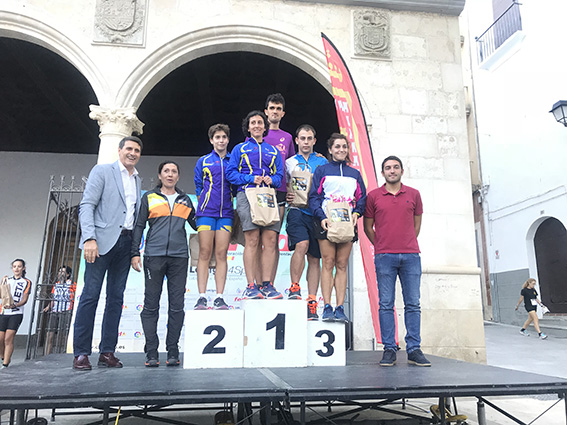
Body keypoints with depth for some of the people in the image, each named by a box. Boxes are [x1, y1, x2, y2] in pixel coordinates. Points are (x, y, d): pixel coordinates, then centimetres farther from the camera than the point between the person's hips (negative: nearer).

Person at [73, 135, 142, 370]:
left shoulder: (137, 180, 19)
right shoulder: (102, 171, 4)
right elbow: (86, 205, -5)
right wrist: (89, 238, -18)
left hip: (125, 243, 6)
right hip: (103, 240, -5)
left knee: (116, 297, 5)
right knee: (91, 294, -5)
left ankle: (107, 352, 11)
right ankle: (81, 353, 3)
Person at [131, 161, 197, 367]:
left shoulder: (185, 200, 17)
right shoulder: (149, 197, 12)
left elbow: (197, 224, 22)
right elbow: (139, 226, 9)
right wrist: (135, 253, 2)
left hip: (179, 257, 2)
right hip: (154, 256, -1)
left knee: (177, 305, 1)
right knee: (151, 304, 0)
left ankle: (173, 352, 9)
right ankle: (151, 353, 8)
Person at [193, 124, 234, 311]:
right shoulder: (203, 161, 12)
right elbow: (198, 186, 16)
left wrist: (231, 205, 8)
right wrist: (204, 204, 9)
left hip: (226, 213, 1)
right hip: (206, 211, -1)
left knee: (221, 254, -2)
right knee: (205, 253, -4)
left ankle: (219, 297, 0)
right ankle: (201, 297, -1)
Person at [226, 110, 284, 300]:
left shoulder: (273, 151, 24)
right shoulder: (240, 149, 16)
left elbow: (280, 175, 19)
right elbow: (230, 173, 7)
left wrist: (271, 179, -4)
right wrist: (251, 179, -7)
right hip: (247, 194, -3)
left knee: (270, 240, -7)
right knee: (252, 240, -12)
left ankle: (266, 284, -1)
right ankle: (251, 286, -9)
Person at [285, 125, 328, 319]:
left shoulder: (323, 162, 16)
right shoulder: (289, 163, 15)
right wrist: (286, 197, -7)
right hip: (297, 210, -1)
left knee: (315, 258, 2)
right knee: (302, 245, -26)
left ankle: (311, 302, 8)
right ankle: (294, 288, -12)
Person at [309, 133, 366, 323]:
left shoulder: (355, 174, 19)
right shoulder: (321, 170, 10)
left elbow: (362, 197, 15)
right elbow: (314, 197, 2)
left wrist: (356, 212, -5)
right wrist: (321, 217, -13)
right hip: (326, 221, -2)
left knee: (342, 265, 1)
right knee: (328, 263, -5)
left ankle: (340, 308, 2)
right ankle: (327, 307, -2)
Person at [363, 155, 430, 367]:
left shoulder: (414, 194, 10)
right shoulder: (373, 196, 6)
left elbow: (417, 225, 17)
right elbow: (368, 226, 11)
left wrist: (408, 246, 13)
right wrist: (382, 248, 9)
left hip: (411, 256, 2)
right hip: (384, 257, -1)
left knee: (413, 303, 3)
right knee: (386, 304, 0)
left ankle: (414, 350, 10)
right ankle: (389, 349, 8)